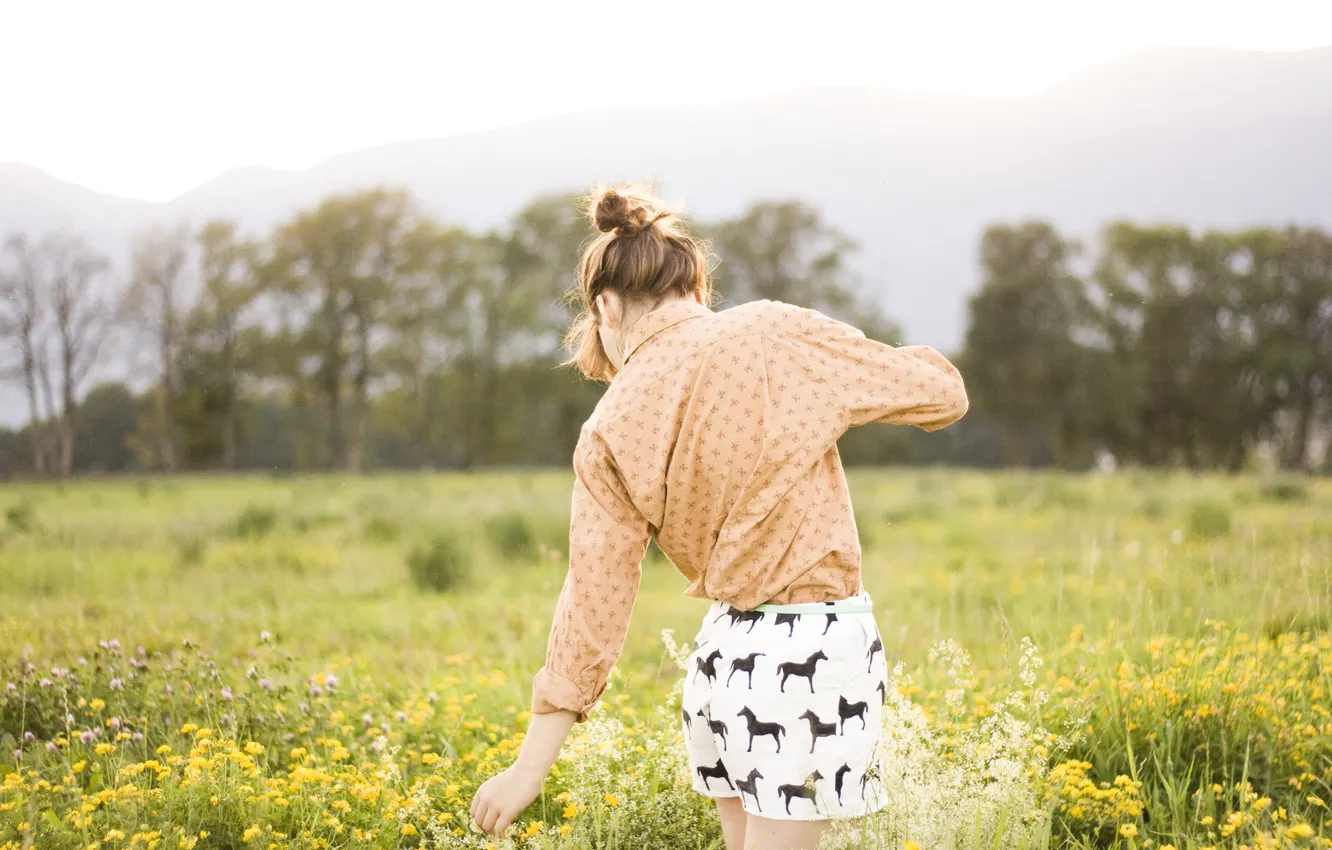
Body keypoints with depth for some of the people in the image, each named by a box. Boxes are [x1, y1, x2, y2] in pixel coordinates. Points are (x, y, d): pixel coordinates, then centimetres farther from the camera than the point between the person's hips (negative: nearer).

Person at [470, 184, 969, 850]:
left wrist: (531, 767, 5)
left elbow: (593, 605, -2)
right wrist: (828, 389, 17)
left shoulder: (610, 432, -2)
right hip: (817, 646, -2)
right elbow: (942, 392, 0)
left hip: (725, 649, 3)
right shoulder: (777, 335, -8)